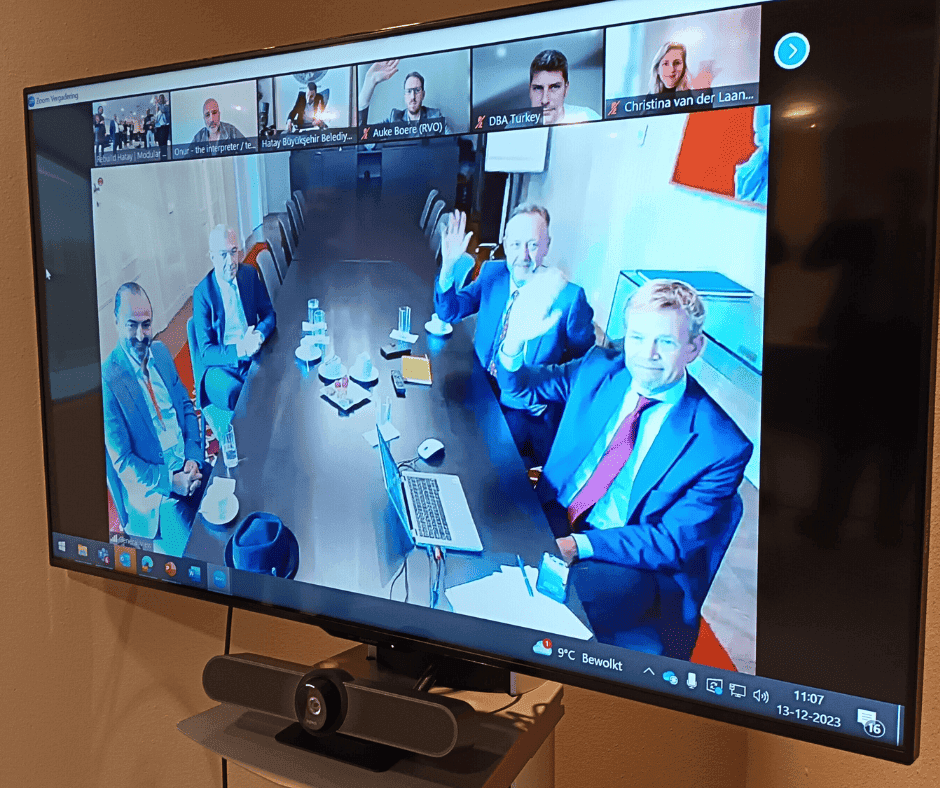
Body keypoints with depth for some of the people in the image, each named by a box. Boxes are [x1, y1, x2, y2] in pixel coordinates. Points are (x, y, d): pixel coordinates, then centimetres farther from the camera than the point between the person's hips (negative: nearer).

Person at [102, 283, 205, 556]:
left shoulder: (160, 352, 5)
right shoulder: (107, 380, -16)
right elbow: (122, 461, -12)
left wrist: (194, 458, -4)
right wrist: (172, 481, -20)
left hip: (190, 469, 6)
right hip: (154, 487, -6)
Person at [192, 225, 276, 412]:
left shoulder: (250, 274, 5)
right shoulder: (202, 293, -7)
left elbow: (269, 314, 12)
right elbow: (206, 352, -6)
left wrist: (259, 334, -11)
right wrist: (239, 350, -24)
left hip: (252, 356, 4)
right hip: (220, 366, -3)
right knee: (235, 393, -35)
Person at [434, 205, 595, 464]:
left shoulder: (569, 297, -14)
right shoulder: (492, 273, 0)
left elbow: (583, 360, -1)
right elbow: (449, 312, 2)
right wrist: (449, 266, -15)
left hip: (527, 410, -5)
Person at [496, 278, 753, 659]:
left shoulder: (722, 446, -15)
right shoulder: (599, 368, -1)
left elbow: (674, 542, -14)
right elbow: (524, 387, 12)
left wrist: (580, 545, -25)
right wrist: (514, 340, -12)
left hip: (630, 562, -5)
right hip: (554, 517, 5)